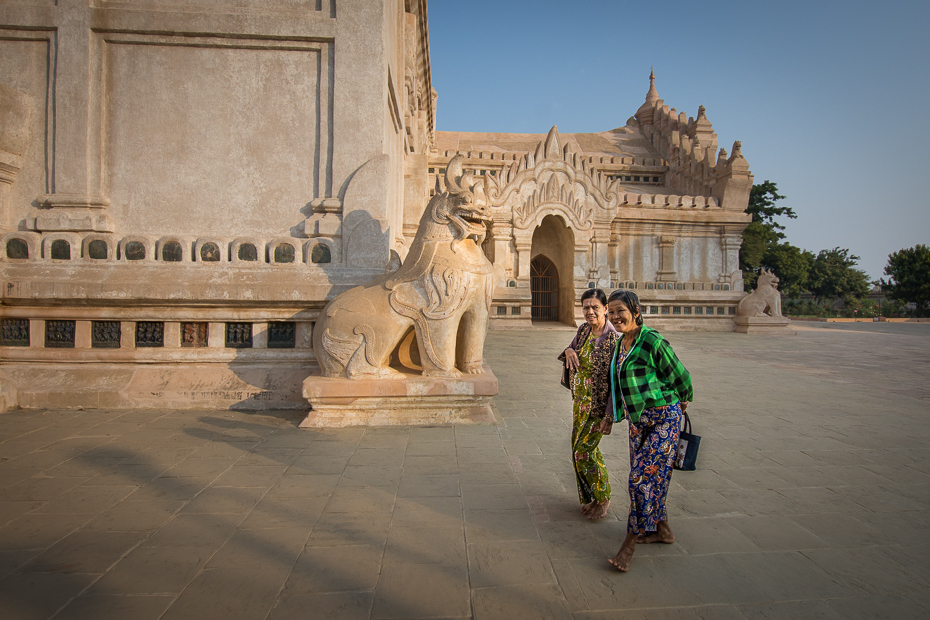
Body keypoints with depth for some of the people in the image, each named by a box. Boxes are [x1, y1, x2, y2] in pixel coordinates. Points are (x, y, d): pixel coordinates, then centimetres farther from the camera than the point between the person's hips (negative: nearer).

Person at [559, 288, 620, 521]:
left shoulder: (613, 339, -21)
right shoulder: (583, 330, 0)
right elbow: (573, 348, 18)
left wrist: (609, 416, -21)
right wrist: (568, 350, -8)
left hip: (599, 404, -7)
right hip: (580, 400, 7)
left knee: (583, 452, -3)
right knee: (582, 449, 15)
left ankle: (603, 498, 20)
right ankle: (590, 497, 34)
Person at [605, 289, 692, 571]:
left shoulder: (652, 341, -19)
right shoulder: (621, 343, 6)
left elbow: (680, 376, -9)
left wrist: (684, 400, 7)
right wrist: (614, 412, 21)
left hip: (663, 418, -8)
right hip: (637, 419, 8)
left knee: (642, 476, -7)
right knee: (647, 475, 15)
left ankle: (630, 542, 5)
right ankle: (662, 529, 34)